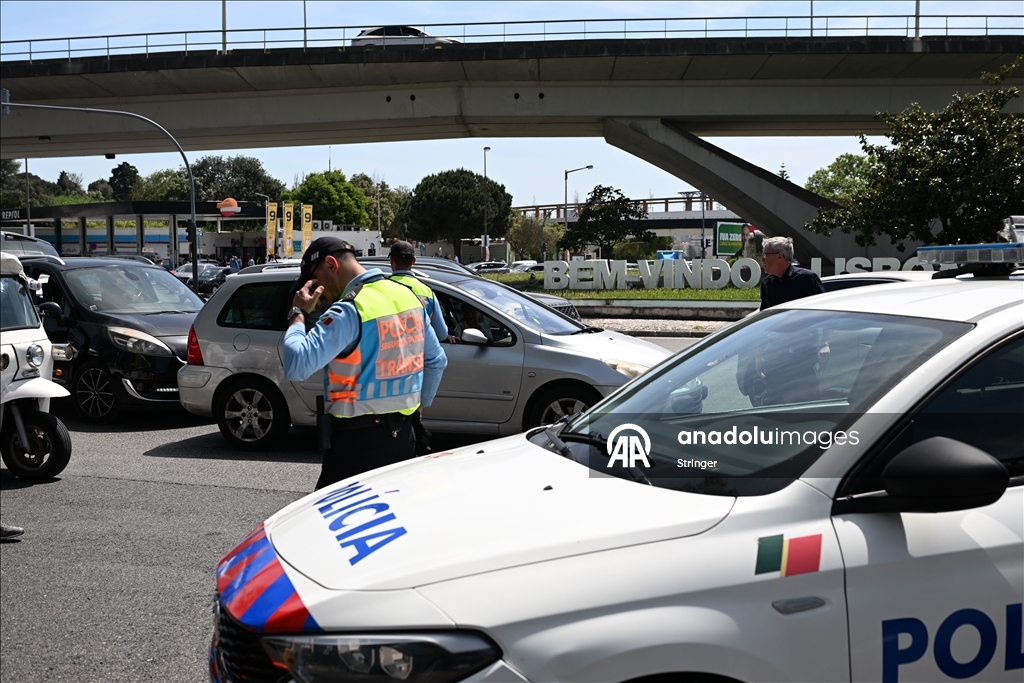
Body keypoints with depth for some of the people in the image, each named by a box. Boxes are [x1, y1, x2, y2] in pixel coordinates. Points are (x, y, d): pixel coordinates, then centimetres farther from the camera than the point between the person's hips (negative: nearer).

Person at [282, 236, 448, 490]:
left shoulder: (348, 311, -18)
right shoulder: (408, 295, 6)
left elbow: (296, 366, -27)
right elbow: (436, 362, 14)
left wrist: (299, 314, -13)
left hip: (358, 441, -8)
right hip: (403, 435, 8)